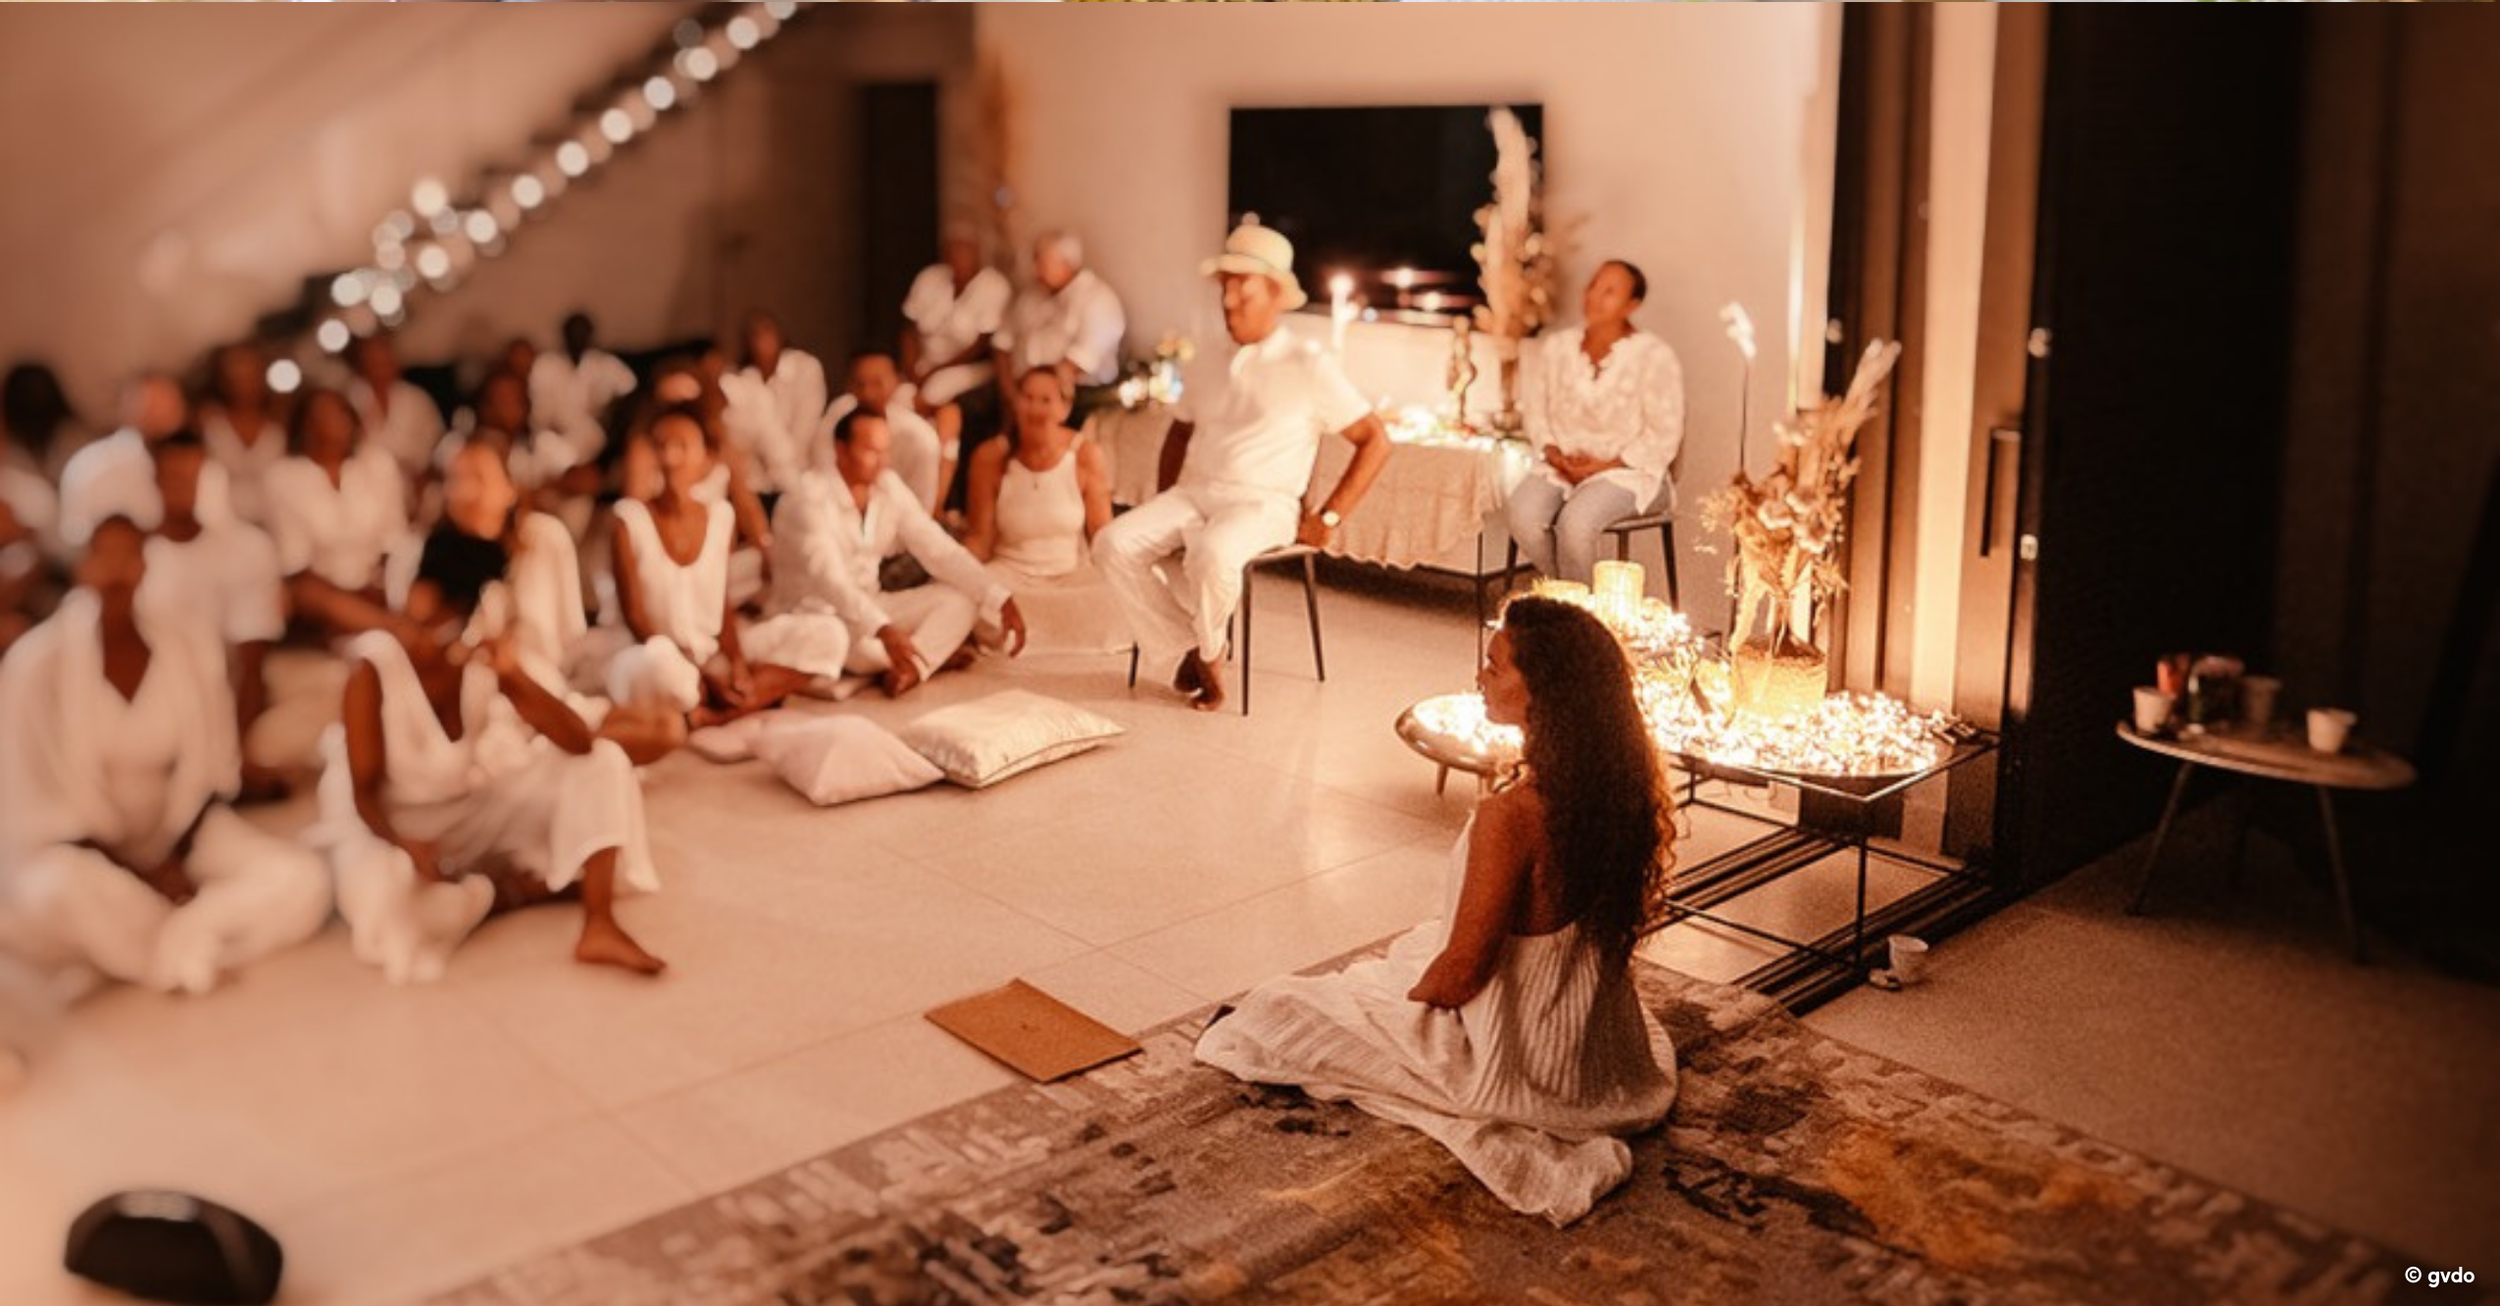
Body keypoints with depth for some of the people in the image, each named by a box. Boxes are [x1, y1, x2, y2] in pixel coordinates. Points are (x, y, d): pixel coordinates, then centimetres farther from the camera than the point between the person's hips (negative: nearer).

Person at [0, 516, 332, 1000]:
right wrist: (138, 867, -17)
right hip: (79, 847, -3)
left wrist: (172, 854, -10)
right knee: (56, 891, -40)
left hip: (178, 833, 3)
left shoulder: (191, 641, -7)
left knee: (302, 883, -20)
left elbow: (209, 766, 1)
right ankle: (185, 953, -13)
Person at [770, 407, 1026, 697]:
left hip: (868, 608, 7)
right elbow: (830, 581, -36)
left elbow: (940, 550, -6)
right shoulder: (810, 500, -22)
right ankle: (932, 654, -9)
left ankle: (910, 668, -30)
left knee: (959, 598, -9)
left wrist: (999, 599, -19)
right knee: (855, 644, -39)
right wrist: (883, 631, -52)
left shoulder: (889, 487, -3)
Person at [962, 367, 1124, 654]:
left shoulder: (1087, 456, -5)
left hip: (1073, 574, 1)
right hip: (1010, 574, -1)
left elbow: (1102, 537, -1)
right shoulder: (990, 458, -4)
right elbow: (979, 537, 0)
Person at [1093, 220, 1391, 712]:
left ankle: (1208, 649, -6)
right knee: (1114, 543, -19)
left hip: (1263, 503, -6)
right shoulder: (1208, 367, 16)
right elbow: (1179, 432, 29)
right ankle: (1187, 649, -7)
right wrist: (1162, 505, 14)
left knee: (1212, 555, -38)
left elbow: (1375, 441, -2)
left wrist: (1329, 517, -7)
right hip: (1194, 492, 6)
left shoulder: (1309, 365, -2)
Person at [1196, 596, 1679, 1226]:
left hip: (1512, 1069, -7)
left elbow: (1460, 975, -23)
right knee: (1417, 945, 34)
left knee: (1274, 1009, 10)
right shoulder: (1614, 779, -10)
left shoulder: (1510, 816, -34)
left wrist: (1408, 999, 0)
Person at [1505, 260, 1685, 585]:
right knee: (1523, 515, -27)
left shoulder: (1654, 356, -7)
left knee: (1576, 521, -34)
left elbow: (1664, 437, -8)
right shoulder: (1556, 347, 8)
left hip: (1630, 472, -4)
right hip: (1560, 466, 4)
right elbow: (1538, 411, 12)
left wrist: (1605, 466, -15)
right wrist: (1554, 453, -7)